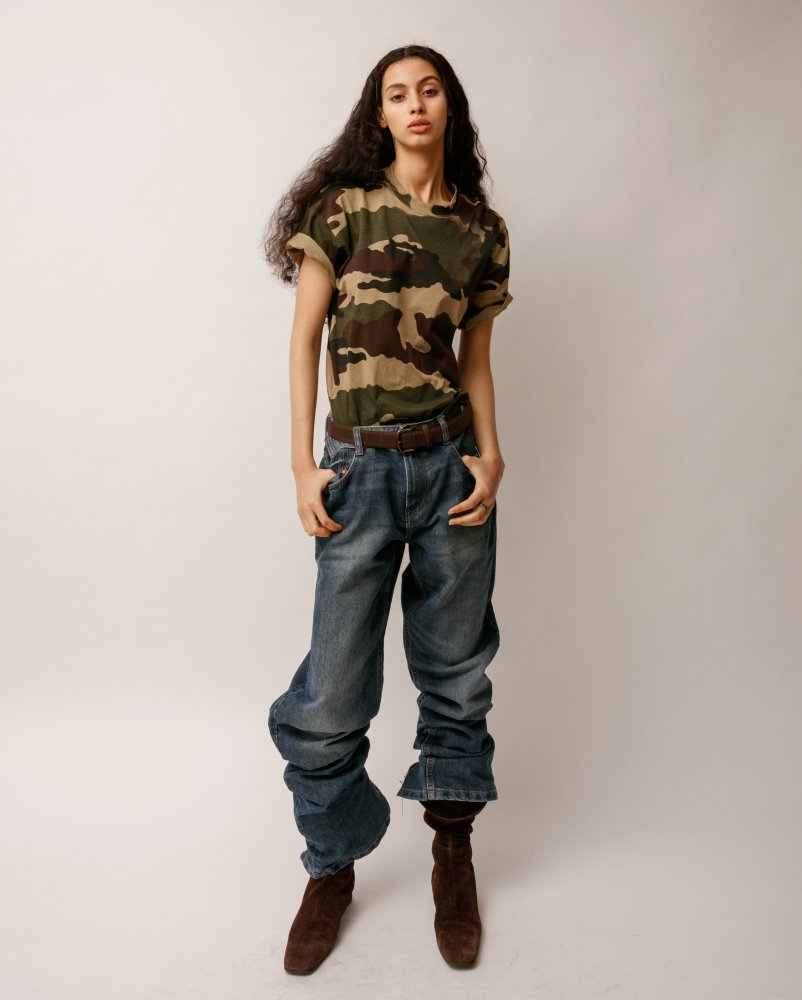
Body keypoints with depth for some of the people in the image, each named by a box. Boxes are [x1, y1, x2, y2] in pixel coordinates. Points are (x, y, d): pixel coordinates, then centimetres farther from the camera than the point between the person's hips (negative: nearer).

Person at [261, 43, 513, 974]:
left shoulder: (483, 230, 10)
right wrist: (302, 463, -6)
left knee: (454, 669, 11)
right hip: (360, 467, -2)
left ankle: (453, 855, 32)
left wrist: (490, 454, -3)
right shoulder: (343, 206, 3)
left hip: (453, 461, 3)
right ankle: (331, 869, 26)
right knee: (334, 691, 2)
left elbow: (476, 358, 12)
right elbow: (304, 335, 1)